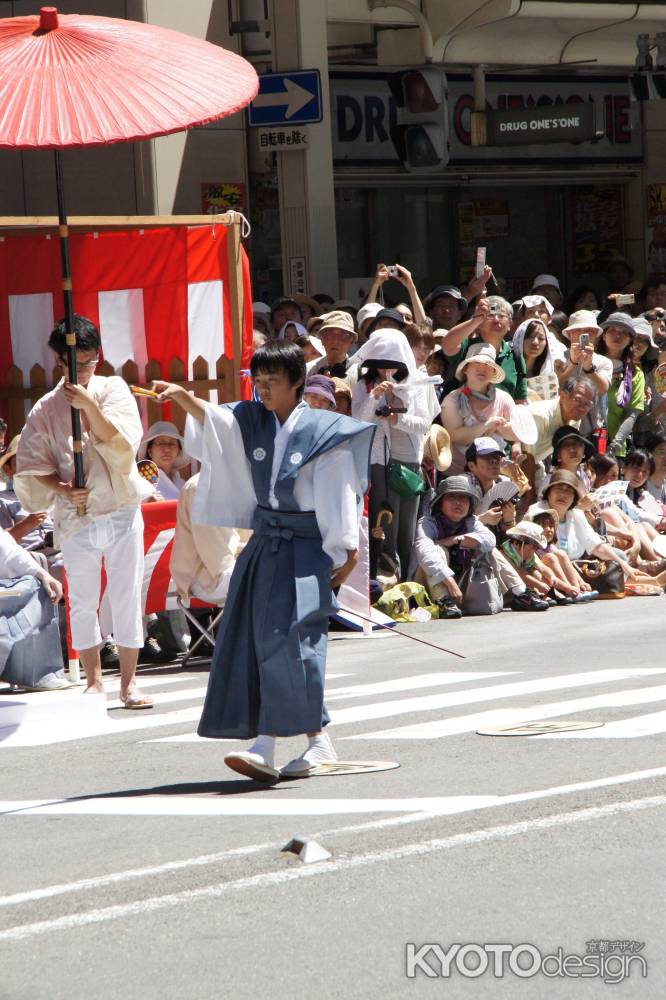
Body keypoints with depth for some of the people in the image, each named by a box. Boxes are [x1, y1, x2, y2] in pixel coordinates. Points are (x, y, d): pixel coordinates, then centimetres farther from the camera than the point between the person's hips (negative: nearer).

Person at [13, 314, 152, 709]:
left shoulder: (113, 391, 1)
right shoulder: (46, 408, 1)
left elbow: (122, 444, -10)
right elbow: (31, 468, 3)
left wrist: (90, 405, -20)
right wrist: (62, 489, -13)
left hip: (122, 513, -1)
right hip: (76, 518, 1)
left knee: (127, 599, 1)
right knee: (82, 602, 6)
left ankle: (129, 682, 7)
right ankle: (94, 681, 16)